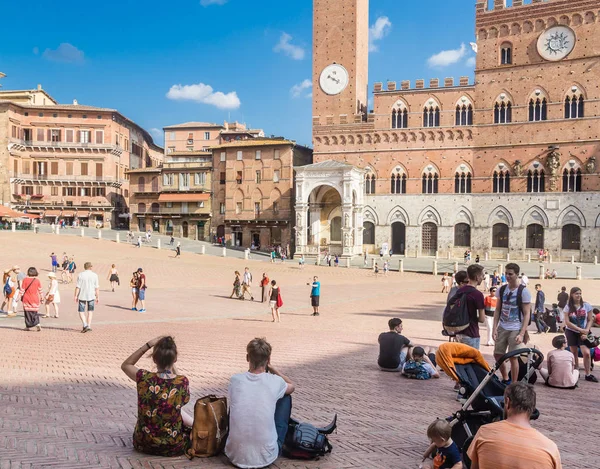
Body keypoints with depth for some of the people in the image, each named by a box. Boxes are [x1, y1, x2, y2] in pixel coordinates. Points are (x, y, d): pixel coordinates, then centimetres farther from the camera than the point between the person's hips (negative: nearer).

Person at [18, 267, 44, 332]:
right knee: (35, 312, 8)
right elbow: (40, 290, 3)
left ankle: (29, 326, 11)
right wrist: (41, 298, 14)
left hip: (26, 299, -1)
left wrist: (20, 296, 6)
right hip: (35, 300, 1)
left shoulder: (25, 279, -6)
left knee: (27, 312, 8)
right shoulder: (37, 280, -3)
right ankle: (37, 324, -10)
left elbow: (22, 289, -4)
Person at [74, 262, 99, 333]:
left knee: (81, 311, 8)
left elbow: (78, 287, -7)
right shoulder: (95, 275, -1)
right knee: (90, 312, 14)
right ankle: (89, 326, 11)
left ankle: (85, 325, -10)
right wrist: (97, 297, 5)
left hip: (82, 296, -1)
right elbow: (97, 288, -1)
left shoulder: (80, 275, -4)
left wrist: (75, 296, 0)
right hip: (91, 296, 1)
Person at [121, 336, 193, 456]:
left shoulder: (144, 378, -18)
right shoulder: (182, 381, -19)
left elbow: (125, 365, 5)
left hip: (143, 445, 2)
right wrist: (173, 367, 3)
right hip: (173, 448, -2)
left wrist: (148, 345, -5)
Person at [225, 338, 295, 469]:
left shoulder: (235, 380, -4)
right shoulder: (275, 382, -8)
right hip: (267, 458, -2)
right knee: (285, 397, 15)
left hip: (235, 456, 2)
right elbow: (292, 386, 17)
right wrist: (272, 368, 15)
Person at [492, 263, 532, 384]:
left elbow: (527, 314, -10)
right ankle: (505, 379, 30)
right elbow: (497, 310, 9)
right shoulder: (502, 289, 6)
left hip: (515, 329, -5)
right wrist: (494, 328, 1)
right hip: (502, 328, 5)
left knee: (513, 357, -2)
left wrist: (522, 334, -16)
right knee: (497, 354, 10)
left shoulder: (523, 291, -9)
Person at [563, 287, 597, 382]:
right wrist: (580, 329, -16)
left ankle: (588, 374, -2)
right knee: (574, 353, 7)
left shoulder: (586, 305, -4)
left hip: (583, 333, 0)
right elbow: (567, 322, -9)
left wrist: (586, 331, -13)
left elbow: (590, 320, 0)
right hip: (571, 332, 0)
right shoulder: (568, 307, -5)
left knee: (586, 353, -13)